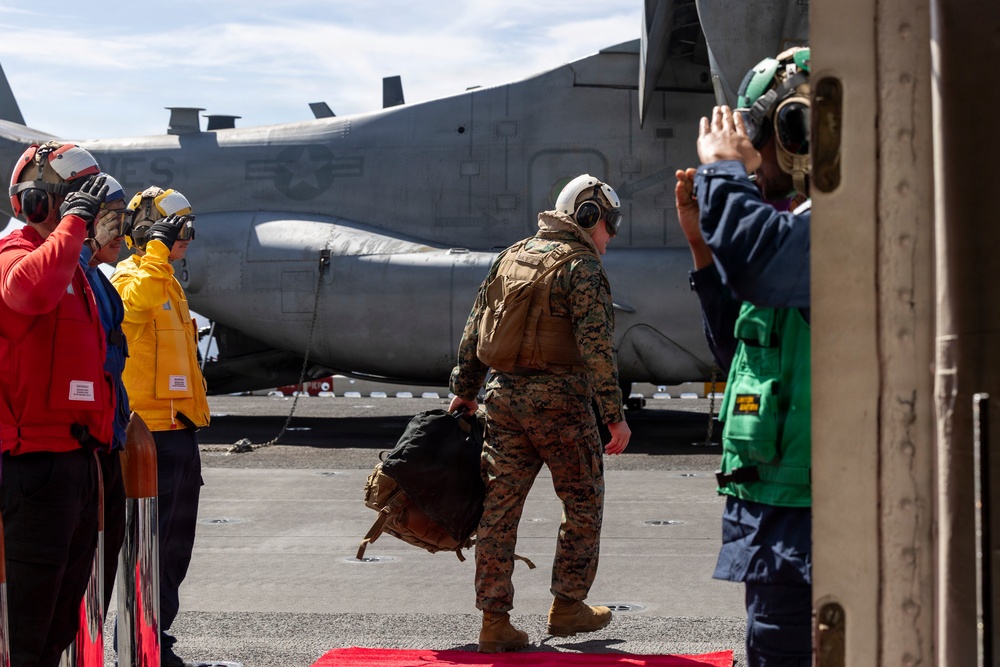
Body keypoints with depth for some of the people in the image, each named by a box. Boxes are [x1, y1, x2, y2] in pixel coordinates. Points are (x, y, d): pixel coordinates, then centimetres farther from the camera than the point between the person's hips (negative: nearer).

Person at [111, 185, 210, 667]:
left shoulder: (169, 284, 20)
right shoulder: (130, 279, -9)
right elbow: (137, 299, -33)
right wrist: (158, 249, -32)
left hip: (179, 428, 10)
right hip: (153, 429, -10)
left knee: (176, 542, 14)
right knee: (154, 540, -7)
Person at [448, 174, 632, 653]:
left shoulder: (511, 257, 13)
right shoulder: (581, 267, -9)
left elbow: (474, 331, 16)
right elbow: (596, 347, -17)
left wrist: (464, 390, 24)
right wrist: (615, 415, -15)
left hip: (505, 397, 6)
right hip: (560, 400, -6)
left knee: (499, 507, 6)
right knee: (583, 505, 12)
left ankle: (494, 621, 6)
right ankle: (567, 606, 18)